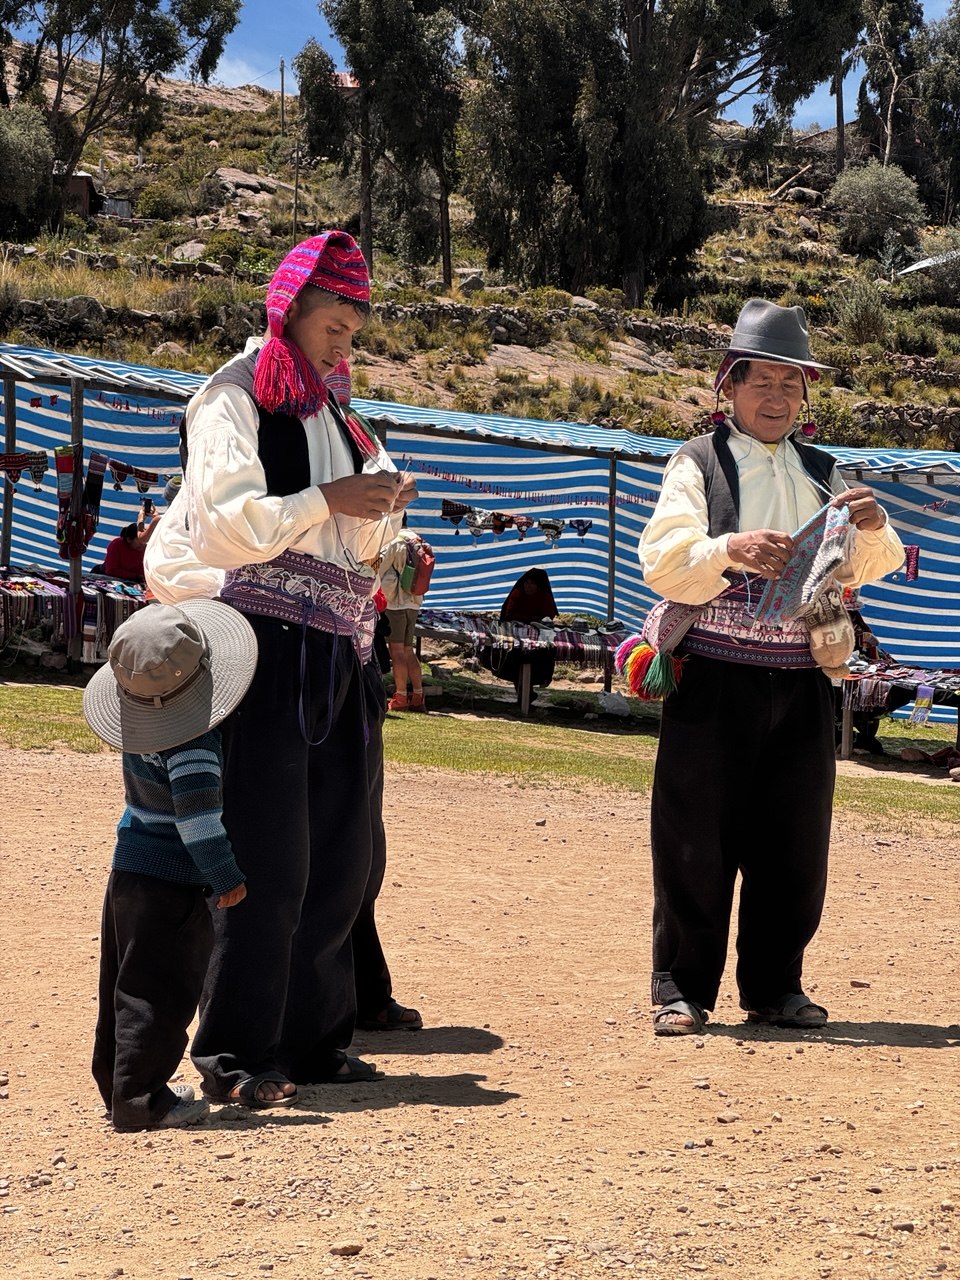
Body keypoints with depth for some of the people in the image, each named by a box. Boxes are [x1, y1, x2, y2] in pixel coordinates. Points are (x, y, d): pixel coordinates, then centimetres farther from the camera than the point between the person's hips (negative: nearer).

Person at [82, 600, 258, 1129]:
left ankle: (116, 1081, 26)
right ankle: (138, 1099, 0)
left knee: (127, 983, 17)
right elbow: (197, 815, -26)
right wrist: (226, 877, -17)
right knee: (161, 991, -2)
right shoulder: (191, 743, -23)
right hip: (172, 884, -9)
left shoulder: (141, 726, 3)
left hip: (130, 867, 9)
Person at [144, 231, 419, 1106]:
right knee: (267, 854, -10)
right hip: (266, 640, -8)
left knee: (343, 856, 9)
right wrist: (328, 500, -14)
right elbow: (230, 522, -14)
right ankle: (235, 1054, -4)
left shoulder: (330, 415, 21)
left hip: (336, 654, 8)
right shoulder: (235, 400, -2)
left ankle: (311, 1038, 19)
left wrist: (379, 510, -2)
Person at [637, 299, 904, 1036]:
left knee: (793, 842, 7)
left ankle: (775, 986, 18)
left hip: (799, 685, 4)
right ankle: (682, 989, 5)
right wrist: (729, 549, -28)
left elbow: (869, 568, 6)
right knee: (697, 840, -2)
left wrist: (873, 528, -16)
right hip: (713, 681, -4)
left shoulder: (822, 476, 15)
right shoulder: (699, 464, 3)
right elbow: (663, 563, -10)